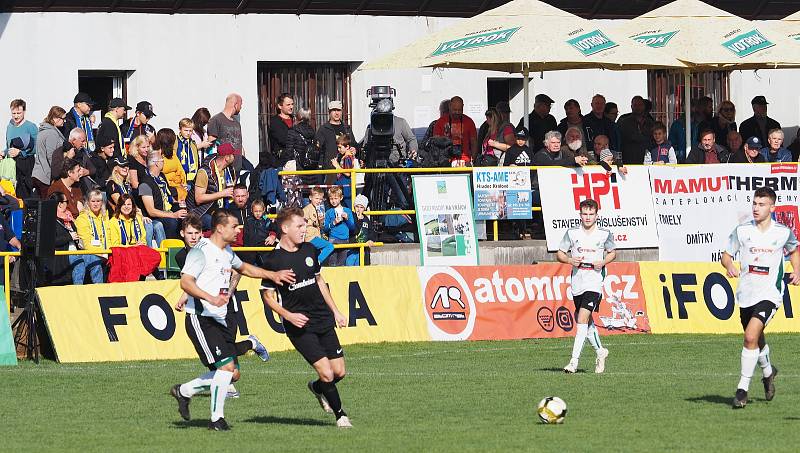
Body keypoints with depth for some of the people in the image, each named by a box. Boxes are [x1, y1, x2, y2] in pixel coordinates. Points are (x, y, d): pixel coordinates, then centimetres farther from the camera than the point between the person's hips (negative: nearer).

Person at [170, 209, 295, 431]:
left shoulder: (227, 252, 16)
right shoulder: (201, 251, -13)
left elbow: (243, 268, 35)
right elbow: (186, 282, -22)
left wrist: (272, 275, 24)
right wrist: (211, 298, -35)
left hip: (221, 319, 9)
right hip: (201, 319, -9)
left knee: (232, 374, 6)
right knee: (226, 366, -17)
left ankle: (184, 391, 23)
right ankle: (216, 418, -5)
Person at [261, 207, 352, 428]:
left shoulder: (309, 250, 7)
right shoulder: (274, 260, -11)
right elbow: (268, 296, -5)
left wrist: (335, 311, 19)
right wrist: (289, 315, -19)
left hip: (323, 319, 6)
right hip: (299, 326, -6)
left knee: (339, 372, 4)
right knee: (326, 372, -13)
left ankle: (317, 388, 36)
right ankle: (340, 415, 6)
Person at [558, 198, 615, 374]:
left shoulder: (605, 234, 1)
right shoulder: (572, 233, 3)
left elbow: (612, 252, 16)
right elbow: (559, 254, 10)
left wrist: (603, 262, -4)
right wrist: (570, 260, -11)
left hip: (594, 282, -4)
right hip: (577, 283, 4)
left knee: (582, 319, -16)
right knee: (586, 321, 13)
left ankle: (574, 361, -18)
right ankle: (600, 352, 35)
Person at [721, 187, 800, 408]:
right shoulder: (742, 230, -1)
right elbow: (726, 255, 7)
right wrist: (729, 266, -15)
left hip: (769, 293, -3)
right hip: (745, 293, 3)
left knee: (751, 337, -21)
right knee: (757, 341, 19)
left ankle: (743, 388, -14)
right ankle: (768, 372, 50)